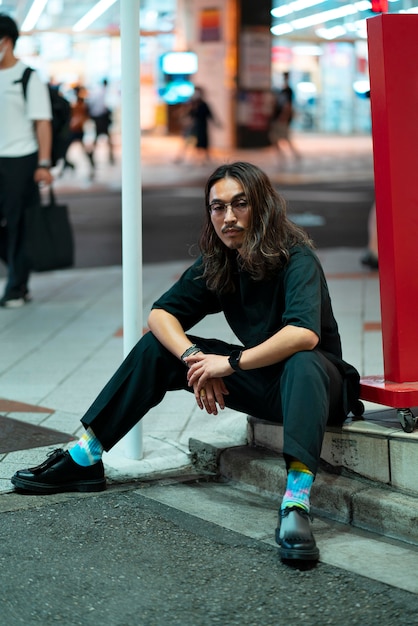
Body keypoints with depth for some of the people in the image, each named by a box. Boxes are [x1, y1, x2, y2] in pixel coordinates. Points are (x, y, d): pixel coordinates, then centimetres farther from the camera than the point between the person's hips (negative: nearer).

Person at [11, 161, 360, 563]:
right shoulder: (216, 265, 0)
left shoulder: (296, 259, -21)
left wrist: (232, 363, -32)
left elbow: (304, 334, -38)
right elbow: (160, 313, -3)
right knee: (158, 345, -2)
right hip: (262, 382, 7)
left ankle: (296, 503, -58)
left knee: (302, 362, -42)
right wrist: (194, 357, -21)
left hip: (312, 381, -6)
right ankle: (84, 458, -1)